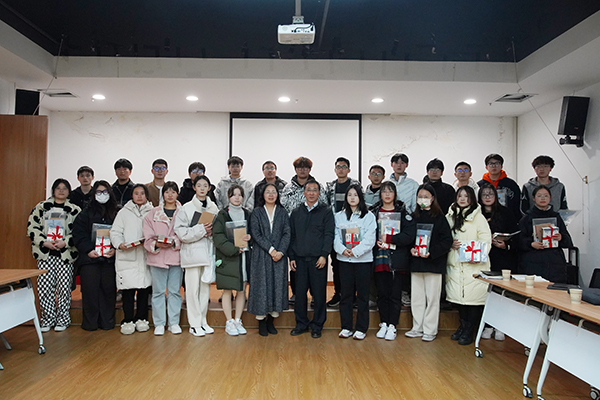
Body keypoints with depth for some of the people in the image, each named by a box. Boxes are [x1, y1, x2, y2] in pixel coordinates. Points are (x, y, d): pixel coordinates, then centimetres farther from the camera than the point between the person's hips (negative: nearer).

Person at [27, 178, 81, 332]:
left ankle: (62, 319, 12)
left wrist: (65, 242, -13)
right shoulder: (41, 207, 11)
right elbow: (32, 227, 5)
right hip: (45, 253, 1)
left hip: (65, 253, -1)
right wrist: (45, 242, -8)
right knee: (44, 286, 0)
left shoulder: (75, 210, 6)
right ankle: (47, 319, 15)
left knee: (64, 286, -1)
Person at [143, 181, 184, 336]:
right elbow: (148, 238, 3)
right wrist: (156, 244, -16)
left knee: (174, 290, 6)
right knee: (158, 291, 4)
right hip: (157, 256, 1)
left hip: (176, 256, 0)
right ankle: (159, 324, 15)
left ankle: (174, 322, 16)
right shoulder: (153, 213, 8)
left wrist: (174, 243, -16)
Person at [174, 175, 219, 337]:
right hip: (192, 252, -4)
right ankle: (194, 324, 10)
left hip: (208, 252, 4)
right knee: (193, 289, -1)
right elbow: (181, 232, -10)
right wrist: (201, 229, -17)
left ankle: (203, 321, 23)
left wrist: (212, 231, -9)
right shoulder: (186, 208, -3)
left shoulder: (213, 208, 8)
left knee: (205, 287, 11)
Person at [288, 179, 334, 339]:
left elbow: (329, 235, -2)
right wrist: (291, 257, 6)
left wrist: (324, 255, -11)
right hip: (300, 259, 3)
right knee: (300, 292, 5)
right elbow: (292, 236, 13)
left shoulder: (326, 211, 4)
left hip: (318, 259, -2)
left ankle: (317, 326, 16)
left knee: (319, 294, 2)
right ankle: (301, 324, 20)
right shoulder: (296, 212, 13)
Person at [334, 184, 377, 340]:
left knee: (362, 294, 3)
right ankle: (346, 327, 18)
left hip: (363, 259, -2)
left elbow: (369, 239, -7)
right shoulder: (339, 216, 10)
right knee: (346, 294, 7)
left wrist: (356, 251, -17)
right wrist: (342, 249, -15)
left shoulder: (369, 216, 1)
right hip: (344, 259, 2)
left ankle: (361, 328, 13)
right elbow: (336, 237, 3)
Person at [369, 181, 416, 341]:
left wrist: (389, 239, -15)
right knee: (382, 293, 8)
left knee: (395, 294, 2)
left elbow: (409, 236, -10)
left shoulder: (403, 213, 1)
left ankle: (392, 326, 12)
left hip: (398, 260, -2)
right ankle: (384, 323, 21)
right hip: (379, 259, 2)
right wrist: (379, 242, -9)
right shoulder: (374, 212, 8)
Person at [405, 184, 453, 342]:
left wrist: (431, 253, -17)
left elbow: (447, 240, -8)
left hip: (433, 263, -4)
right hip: (416, 263, 4)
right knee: (416, 297, 10)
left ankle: (430, 330, 15)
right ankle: (417, 328, 23)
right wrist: (411, 249, -6)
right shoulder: (413, 217, 9)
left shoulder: (439, 218, -4)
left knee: (432, 297, 3)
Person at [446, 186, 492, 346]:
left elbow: (486, 239, -6)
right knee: (458, 295, 8)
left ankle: (468, 331, 9)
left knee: (473, 297, -4)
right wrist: (450, 244, -3)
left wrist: (478, 255, -20)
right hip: (455, 264, 4)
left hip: (474, 264, -4)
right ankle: (463, 326, 25)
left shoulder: (478, 216, -1)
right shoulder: (450, 216, 13)